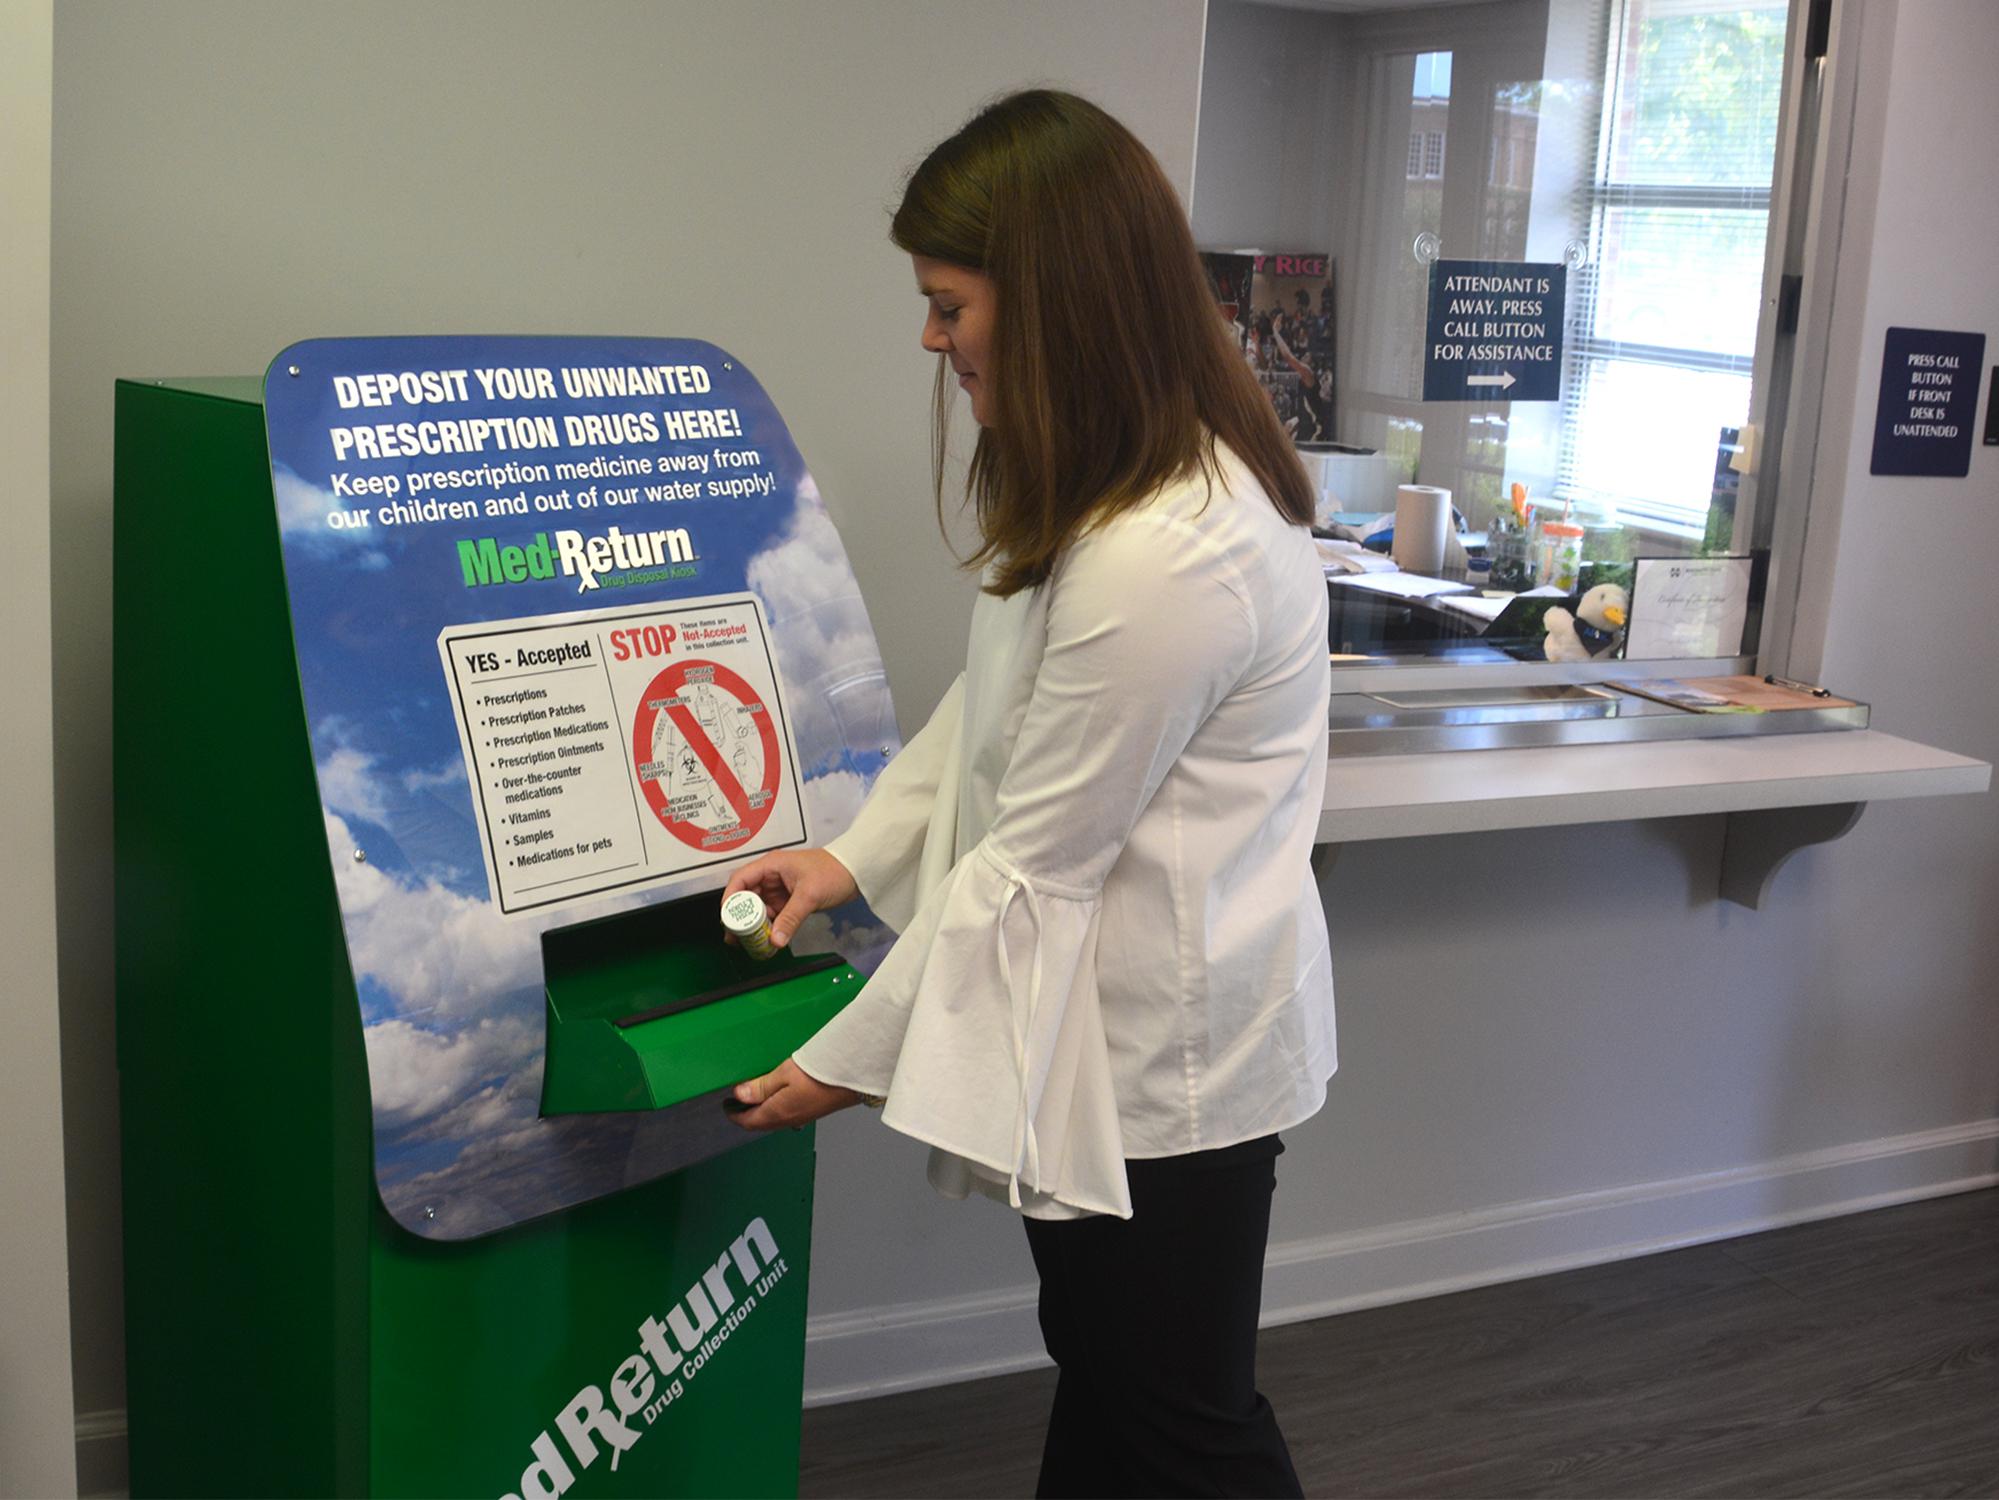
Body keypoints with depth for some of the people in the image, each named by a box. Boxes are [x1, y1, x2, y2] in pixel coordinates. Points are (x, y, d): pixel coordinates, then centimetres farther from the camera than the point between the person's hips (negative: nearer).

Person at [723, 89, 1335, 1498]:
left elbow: (1035, 862, -24)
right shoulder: (1112, 478, 2)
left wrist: (848, 1061, -14)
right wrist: (856, 854, 3)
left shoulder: (1169, 556, -30)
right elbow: (993, 702, 13)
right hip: (1113, 1018, 9)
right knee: (1099, 1363, 25)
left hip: (1162, 1049, -9)